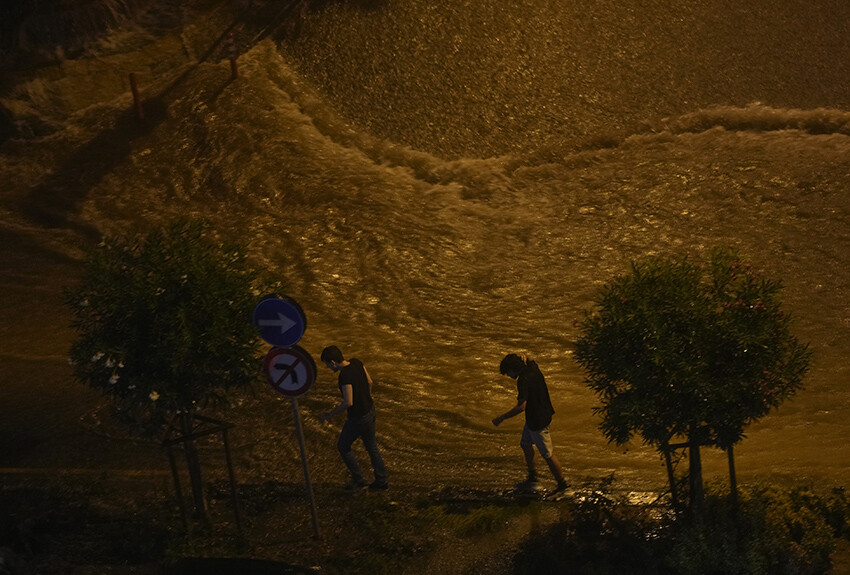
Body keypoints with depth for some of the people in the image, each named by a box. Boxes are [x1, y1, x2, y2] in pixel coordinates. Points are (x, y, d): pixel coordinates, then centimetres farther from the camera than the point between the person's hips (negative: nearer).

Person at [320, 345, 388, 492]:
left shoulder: (345, 376, -30)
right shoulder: (356, 362, -4)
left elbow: (348, 402, -32)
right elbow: (369, 382, 8)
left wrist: (331, 415, -19)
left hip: (358, 418, -8)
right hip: (370, 410, 8)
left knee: (343, 447, 14)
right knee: (371, 446, 22)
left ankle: (359, 480, 24)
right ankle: (381, 482, 32)